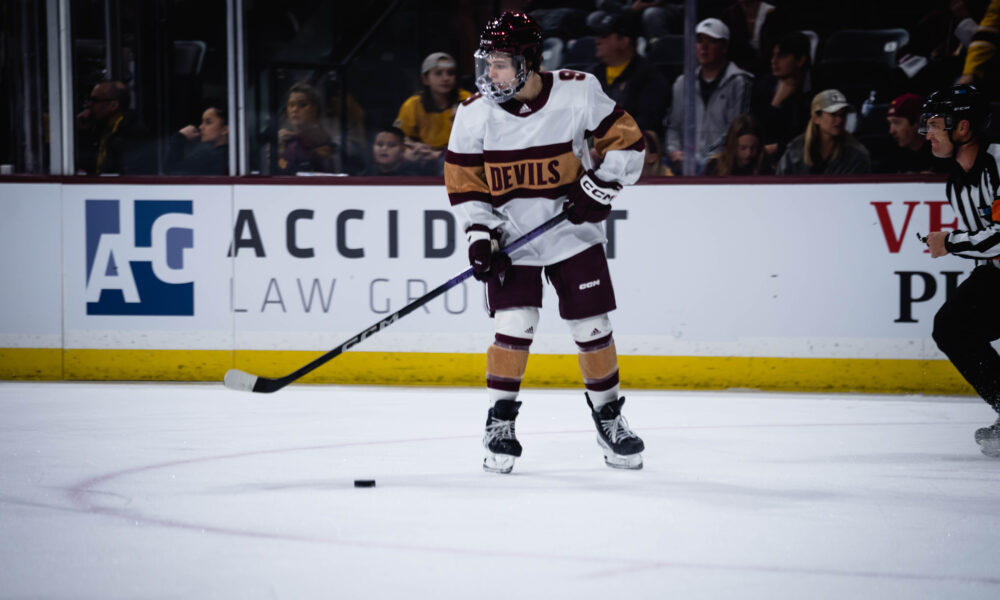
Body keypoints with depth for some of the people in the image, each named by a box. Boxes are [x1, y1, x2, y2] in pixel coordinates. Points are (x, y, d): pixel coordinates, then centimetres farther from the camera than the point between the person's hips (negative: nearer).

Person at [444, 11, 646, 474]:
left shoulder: (578, 93, -15)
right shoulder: (474, 114, -11)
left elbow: (626, 140, -4)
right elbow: (463, 181, -3)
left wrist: (601, 186, -16)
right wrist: (479, 234, -13)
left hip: (573, 232, 0)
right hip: (511, 236, 0)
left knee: (592, 328, 2)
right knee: (514, 325, -14)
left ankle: (608, 416, 22)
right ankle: (500, 423, 1)